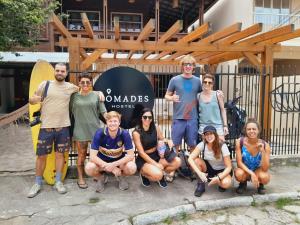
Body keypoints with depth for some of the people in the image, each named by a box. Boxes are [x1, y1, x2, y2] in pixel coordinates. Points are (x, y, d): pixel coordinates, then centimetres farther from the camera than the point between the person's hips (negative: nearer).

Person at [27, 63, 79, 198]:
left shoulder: (70, 87, 3)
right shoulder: (45, 84, 0)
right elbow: (32, 100, 7)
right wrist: (34, 99, -17)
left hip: (63, 127, 1)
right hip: (46, 127, -1)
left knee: (60, 154, 10)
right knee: (41, 156, 6)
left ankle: (58, 182, 23)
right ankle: (37, 183, 23)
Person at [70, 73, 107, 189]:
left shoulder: (96, 95, 3)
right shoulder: (74, 96, 4)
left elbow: (103, 111, 3)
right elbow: (71, 112, 9)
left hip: (95, 127, 1)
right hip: (80, 129, 0)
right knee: (82, 154, 7)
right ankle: (80, 178, 22)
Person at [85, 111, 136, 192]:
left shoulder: (124, 134, -21)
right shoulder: (99, 133, -22)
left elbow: (131, 155, -20)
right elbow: (92, 156, -22)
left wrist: (113, 164, -32)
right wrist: (107, 166, -31)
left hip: (119, 161, 0)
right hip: (102, 161, 0)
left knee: (132, 168, -29)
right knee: (89, 168, -30)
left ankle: (120, 176, 7)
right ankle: (101, 178, 6)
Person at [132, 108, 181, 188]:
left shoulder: (156, 128, -2)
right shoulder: (136, 132, -15)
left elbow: (162, 140, 14)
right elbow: (141, 153, -16)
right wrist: (155, 164, -21)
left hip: (156, 156, 5)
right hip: (143, 160, -5)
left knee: (177, 161, -17)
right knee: (157, 175, -32)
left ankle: (162, 173, 9)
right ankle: (144, 174, 4)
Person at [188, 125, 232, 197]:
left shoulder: (222, 146, -22)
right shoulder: (202, 144, -17)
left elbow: (229, 167, -20)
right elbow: (190, 159, -26)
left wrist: (218, 178, -34)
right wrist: (200, 173, -37)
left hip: (221, 170, -2)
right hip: (209, 169, 2)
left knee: (226, 183, -34)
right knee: (196, 160, -27)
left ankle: (220, 183, 4)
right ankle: (200, 185, -9)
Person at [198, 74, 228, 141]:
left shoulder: (217, 95, -1)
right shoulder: (198, 96, 3)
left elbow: (223, 110, 4)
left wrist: (225, 125, 0)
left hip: (217, 125, -1)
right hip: (203, 126, 1)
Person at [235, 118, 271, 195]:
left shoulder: (265, 145, -19)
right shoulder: (240, 142, -21)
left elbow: (265, 169, -24)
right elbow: (239, 162, -18)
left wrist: (262, 151, -35)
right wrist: (251, 173, -31)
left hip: (258, 170, 1)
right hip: (244, 170, 0)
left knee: (265, 177, -33)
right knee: (239, 174, -34)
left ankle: (260, 185, 6)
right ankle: (243, 183, 4)